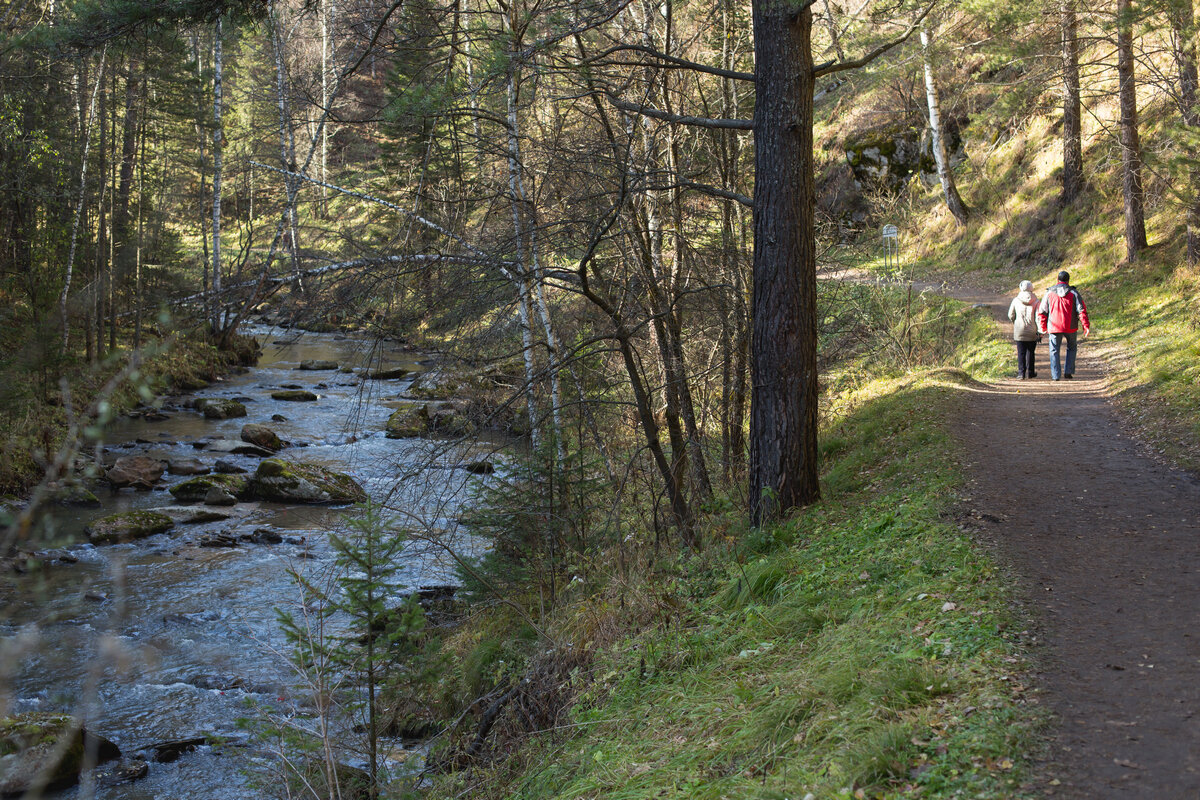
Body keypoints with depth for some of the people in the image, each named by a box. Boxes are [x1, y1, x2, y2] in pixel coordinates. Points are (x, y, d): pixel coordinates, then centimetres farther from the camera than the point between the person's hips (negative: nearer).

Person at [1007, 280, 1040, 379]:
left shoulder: (1016, 300, -2)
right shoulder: (1035, 301, -4)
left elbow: (1011, 315, 4)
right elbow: (1038, 317, -7)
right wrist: (1040, 332, -4)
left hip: (1019, 331, 0)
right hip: (1032, 332, 0)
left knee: (1021, 352, 3)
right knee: (1030, 352, 14)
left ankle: (1021, 372, -5)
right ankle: (1030, 372, 21)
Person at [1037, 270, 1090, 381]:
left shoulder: (1049, 293, 2)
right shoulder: (1073, 293, -2)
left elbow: (1042, 311, 4)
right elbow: (1082, 310, -7)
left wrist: (1043, 327, 13)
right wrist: (1086, 326, -4)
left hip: (1054, 327, 0)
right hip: (1070, 328, 0)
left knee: (1054, 351, 7)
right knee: (1071, 349, 19)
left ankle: (1055, 375, 2)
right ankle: (1068, 372, 11)